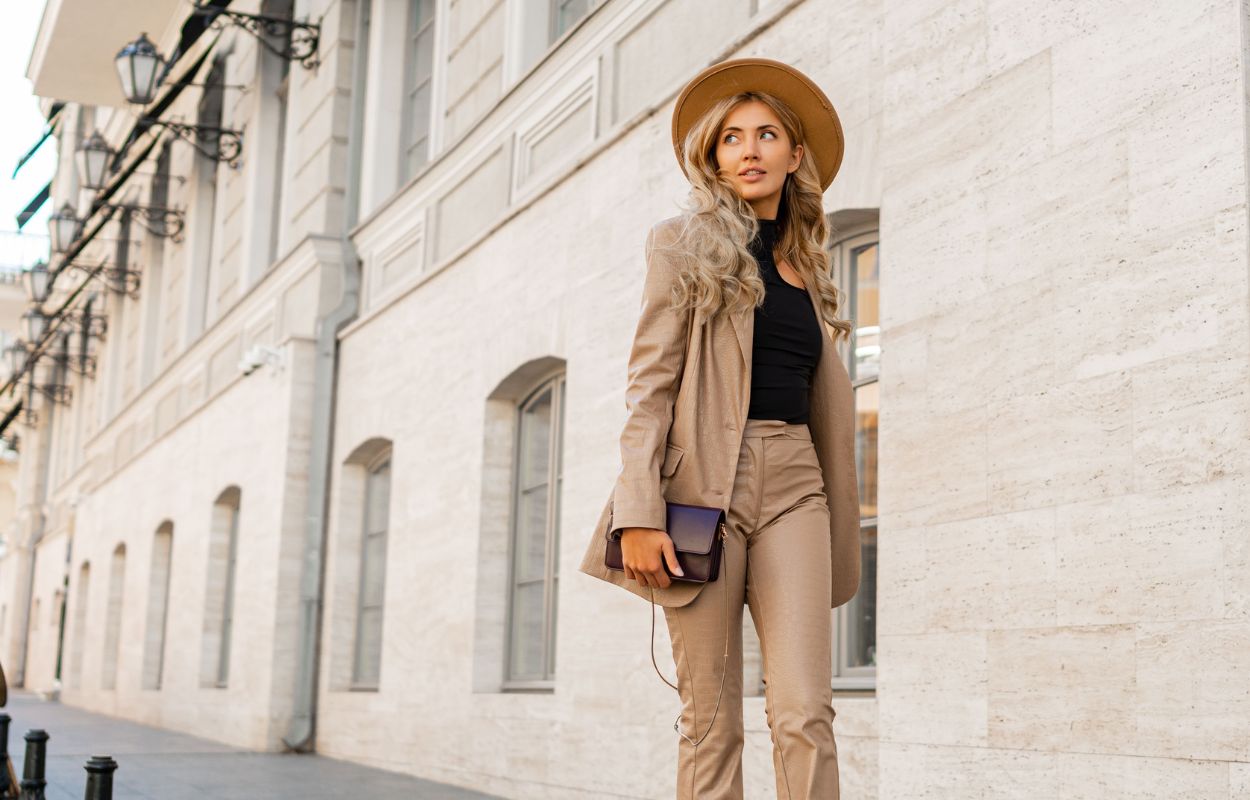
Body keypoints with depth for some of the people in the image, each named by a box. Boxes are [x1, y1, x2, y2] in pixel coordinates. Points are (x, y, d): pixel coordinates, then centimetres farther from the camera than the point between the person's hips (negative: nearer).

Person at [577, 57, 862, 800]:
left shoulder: (807, 270, 19)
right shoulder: (685, 243, 7)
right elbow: (650, 383, -2)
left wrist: (839, 536, 13)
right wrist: (639, 513, -13)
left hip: (792, 487, 3)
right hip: (702, 484, -3)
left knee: (804, 714, -9)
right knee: (711, 720, -3)